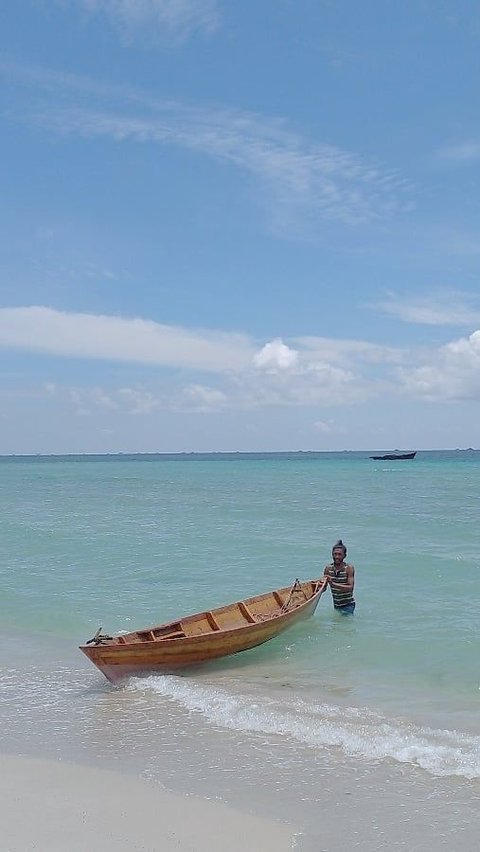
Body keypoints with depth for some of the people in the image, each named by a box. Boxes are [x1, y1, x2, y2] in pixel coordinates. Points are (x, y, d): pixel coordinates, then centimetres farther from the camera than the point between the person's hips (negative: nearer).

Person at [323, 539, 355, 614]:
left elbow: (350, 588, -22)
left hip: (348, 605, -4)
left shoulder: (349, 568, -12)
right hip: (336, 605, 4)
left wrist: (333, 584, -31)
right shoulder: (328, 568, 1)